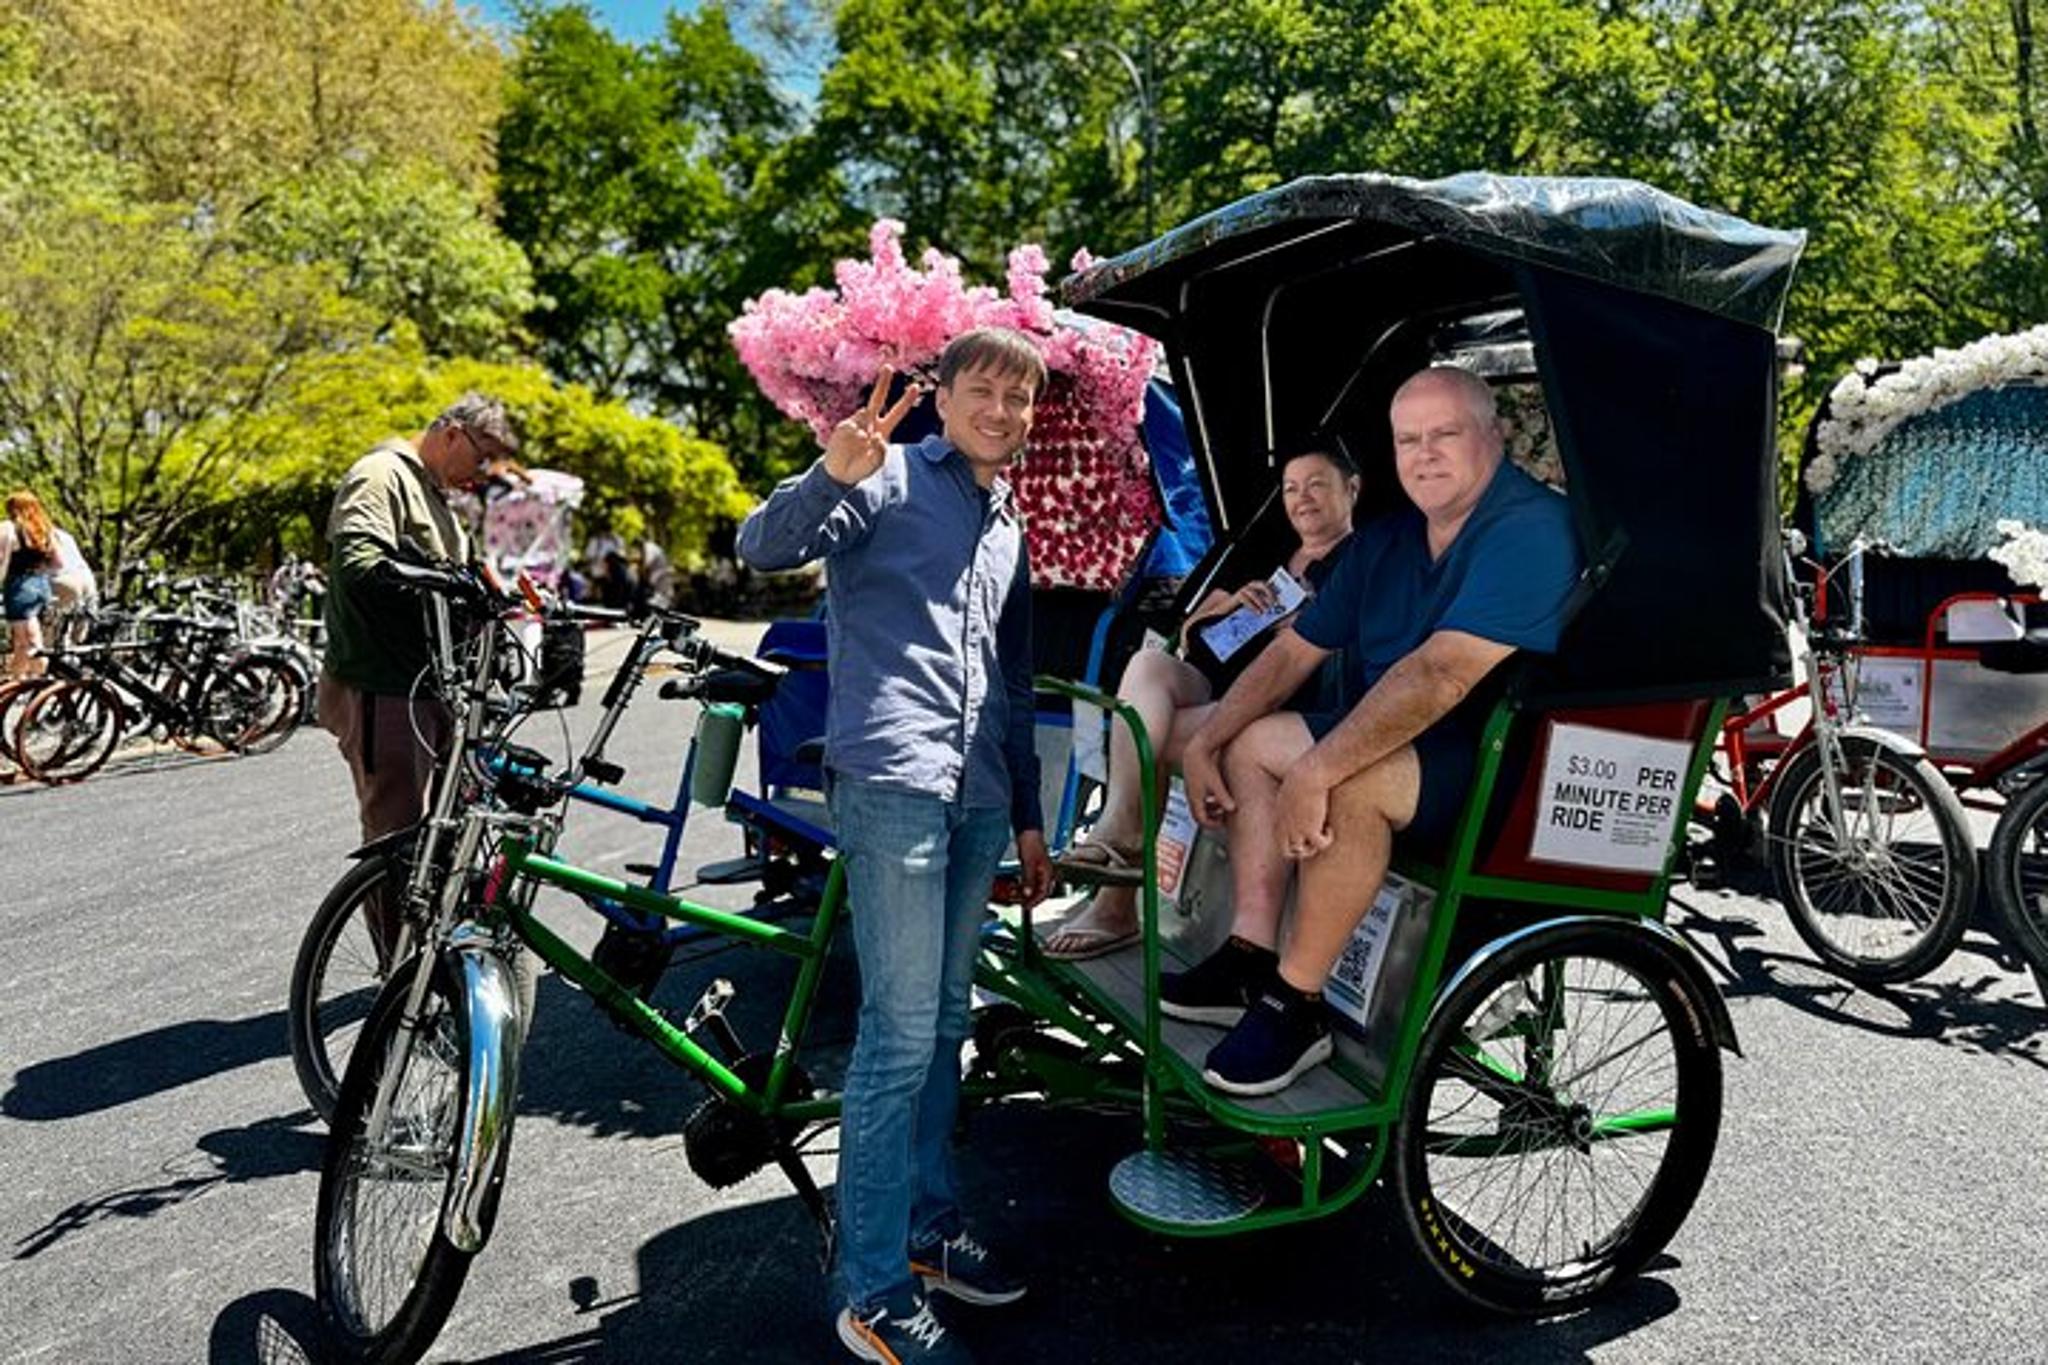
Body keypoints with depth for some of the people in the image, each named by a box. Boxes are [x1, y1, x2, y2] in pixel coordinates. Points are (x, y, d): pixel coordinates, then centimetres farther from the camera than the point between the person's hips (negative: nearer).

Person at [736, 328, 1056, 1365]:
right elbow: (765, 547, -14)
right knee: (902, 1032, -8)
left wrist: (1028, 816, 23)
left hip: (978, 796, 7)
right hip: (891, 779, -7)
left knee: (945, 1021, 15)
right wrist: (834, 473, -32)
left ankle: (929, 1228, 29)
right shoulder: (891, 478, 1)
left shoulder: (1010, 528, 22)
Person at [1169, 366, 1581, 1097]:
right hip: (1403, 742, 10)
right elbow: (1292, 651, 11)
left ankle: (1295, 1006, -18)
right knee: (1250, 741, 8)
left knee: (1349, 780, -34)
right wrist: (1202, 743, 1)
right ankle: (1251, 960, -1)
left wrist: (1315, 770, -33)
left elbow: (1440, 675, -31)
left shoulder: (1530, 530, -20)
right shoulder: (1385, 542, 9)